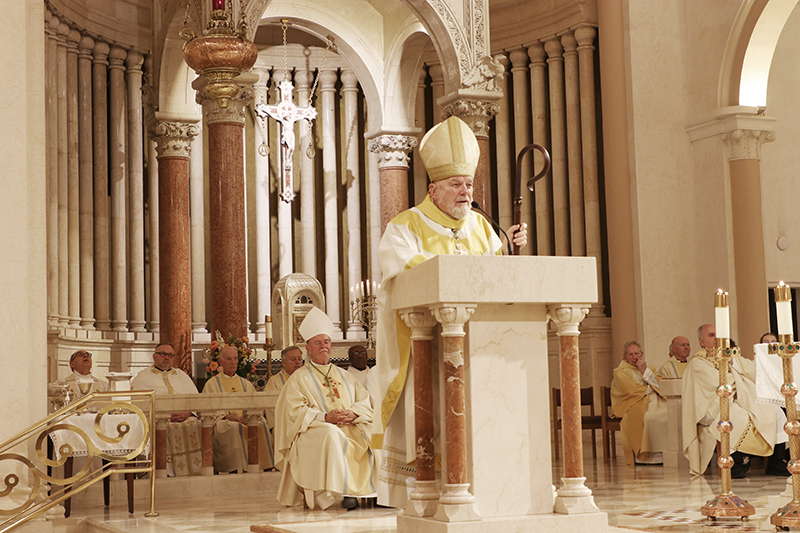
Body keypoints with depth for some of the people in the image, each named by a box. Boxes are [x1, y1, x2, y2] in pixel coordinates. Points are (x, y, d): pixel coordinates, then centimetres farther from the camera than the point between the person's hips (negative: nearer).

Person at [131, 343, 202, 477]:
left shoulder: (182, 376, 27)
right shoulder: (142, 378, 16)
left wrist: (187, 413, -8)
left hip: (186, 418, 3)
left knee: (196, 425, -27)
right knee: (168, 428, -34)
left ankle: (193, 471, -24)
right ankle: (168, 473, -32)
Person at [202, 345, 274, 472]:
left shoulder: (246, 384, 26)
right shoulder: (212, 384, 15)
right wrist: (227, 416, -13)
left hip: (248, 420, 3)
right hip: (224, 422, -3)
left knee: (261, 426, -30)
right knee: (235, 428, -37)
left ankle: (261, 466, -28)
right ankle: (239, 469, -38)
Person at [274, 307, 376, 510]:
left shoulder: (344, 376, 23)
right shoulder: (299, 378, 10)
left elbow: (364, 401, 14)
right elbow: (295, 411, -4)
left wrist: (353, 414, -10)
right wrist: (325, 417, -18)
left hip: (350, 428, 4)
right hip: (314, 432, -4)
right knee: (332, 435, -39)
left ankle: (374, 490, -24)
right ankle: (343, 491, -38)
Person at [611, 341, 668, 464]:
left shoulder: (648, 369, 25)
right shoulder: (620, 372, 7)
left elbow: (658, 385, 8)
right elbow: (632, 390, -8)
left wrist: (645, 371, -1)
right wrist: (650, 389, 6)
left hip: (654, 402, 5)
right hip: (635, 404, -5)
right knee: (648, 417, -36)